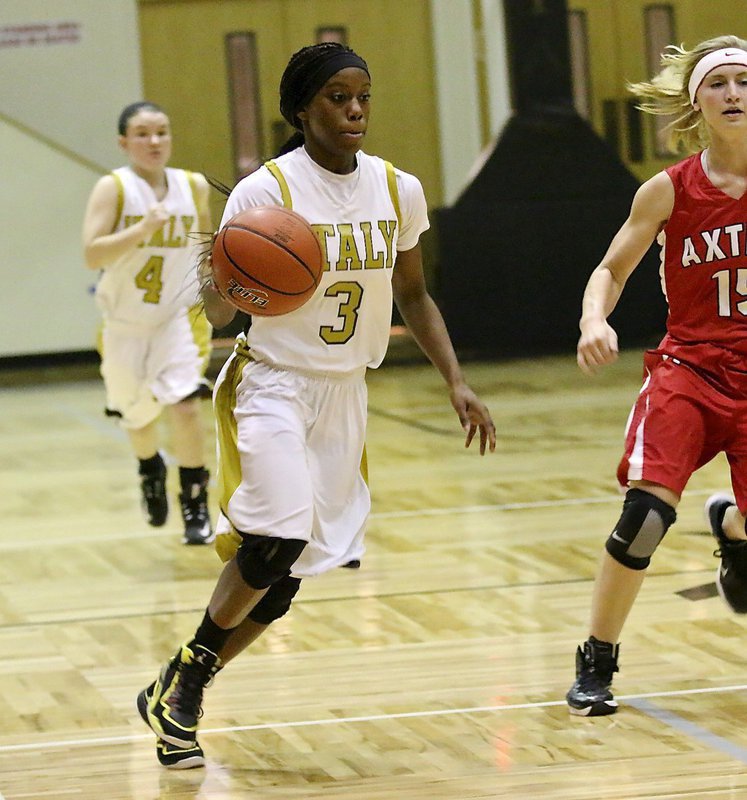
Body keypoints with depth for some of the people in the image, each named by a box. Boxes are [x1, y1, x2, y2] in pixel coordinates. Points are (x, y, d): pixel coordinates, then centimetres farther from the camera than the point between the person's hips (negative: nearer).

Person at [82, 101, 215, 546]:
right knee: (138, 417, 16)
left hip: (178, 317, 0)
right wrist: (141, 230, -37)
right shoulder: (113, 189, -15)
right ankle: (151, 471, 50)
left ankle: (196, 508, -7)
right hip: (125, 323, 0)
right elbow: (93, 254, -26)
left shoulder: (194, 187, -5)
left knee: (185, 405, -19)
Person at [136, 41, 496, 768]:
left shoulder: (398, 190, 1)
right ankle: (180, 683, -3)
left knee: (285, 579, 3)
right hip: (273, 383, -5)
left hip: (344, 394, 5)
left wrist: (456, 381, 5)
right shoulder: (265, 191, -14)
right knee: (277, 538, -24)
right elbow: (218, 312, -11)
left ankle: (181, 689, 20)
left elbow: (413, 296, 14)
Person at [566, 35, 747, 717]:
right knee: (647, 511, -19)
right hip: (687, 367, -1)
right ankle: (596, 666, -2)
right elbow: (612, 270, 3)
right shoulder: (668, 192, -6)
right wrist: (594, 321, -17)